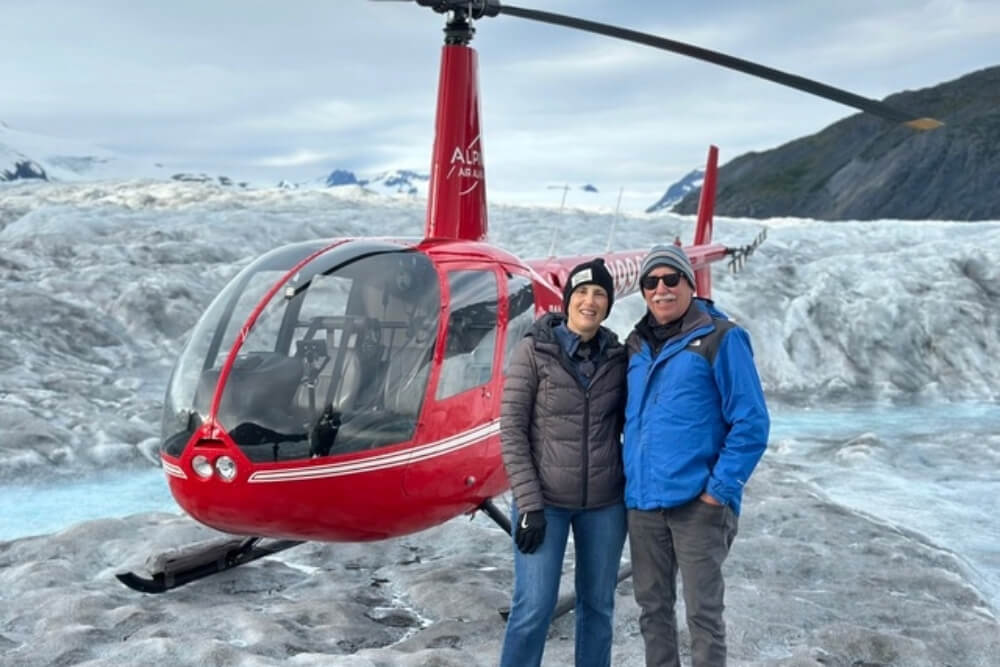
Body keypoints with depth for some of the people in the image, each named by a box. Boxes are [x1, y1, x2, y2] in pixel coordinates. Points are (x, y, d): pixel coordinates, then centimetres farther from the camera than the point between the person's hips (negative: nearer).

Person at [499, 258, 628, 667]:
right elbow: (512, 429, -8)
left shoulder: (617, 356, 2)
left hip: (604, 502, 4)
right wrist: (528, 504, -12)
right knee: (534, 607, -3)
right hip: (545, 500, -3)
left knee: (598, 604, 12)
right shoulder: (534, 349, -7)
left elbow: (626, 424, 11)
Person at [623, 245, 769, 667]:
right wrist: (629, 479, 10)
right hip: (642, 501, 6)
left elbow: (751, 423, -8)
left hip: (697, 502, -5)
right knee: (652, 608, 14)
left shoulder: (720, 339, -6)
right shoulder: (636, 345, 11)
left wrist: (719, 490, -13)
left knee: (703, 612, 3)